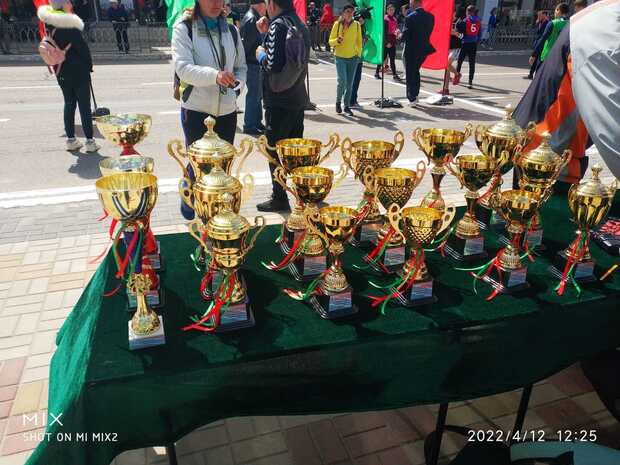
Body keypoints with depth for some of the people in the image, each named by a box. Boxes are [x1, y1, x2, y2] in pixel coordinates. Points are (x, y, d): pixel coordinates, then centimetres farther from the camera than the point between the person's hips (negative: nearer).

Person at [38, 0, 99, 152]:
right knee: (84, 105, -1)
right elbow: (82, 47, -14)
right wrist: (89, 65, -1)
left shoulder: (49, 23, 6)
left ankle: (71, 140, 17)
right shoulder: (70, 25, -16)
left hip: (61, 72, 7)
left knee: (69, 103, 15)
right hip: (79, 71, -6)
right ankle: (89, 141, 0)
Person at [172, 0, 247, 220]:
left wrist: (238, 83, -6)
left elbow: (241, 67, 18)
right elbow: (182, 67, -18)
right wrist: (215, 75, -35)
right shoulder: (184, 28, -5)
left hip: (227, 109, 4)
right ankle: (190, 208, 25)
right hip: (196, 110, -4)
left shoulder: (231, 30, 10)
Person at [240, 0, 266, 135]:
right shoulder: (252, 19, -16)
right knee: (253, 94, -4)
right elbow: (246, 44, -22)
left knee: (257, 94, 17)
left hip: (255, 64, 10)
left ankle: (257, 122, 27)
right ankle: (249, 125, 3)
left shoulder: (253, 18, 15)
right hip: (252, 63, -10)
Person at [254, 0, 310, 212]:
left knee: (275, 150, 2)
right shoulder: (300, 25, 11)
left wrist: (260, 54, -2)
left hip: (278, 101, -8)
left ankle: (279, 199, 8)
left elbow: (273, 66, -21)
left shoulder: (277, 26, -14)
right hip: (298, 98, 8)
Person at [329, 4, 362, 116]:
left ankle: (347, 107, 14)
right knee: (342, 81, -14)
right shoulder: (337, 24, -2)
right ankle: (338, 101, 11)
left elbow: (359, 41, 12)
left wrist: (359, 54, 6)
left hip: (353, 58, 2)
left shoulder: (357, 25, 3)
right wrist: (337, 40, -19)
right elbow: (330, 41, 1)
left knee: (349, 84, 4)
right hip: (340, 57, -2)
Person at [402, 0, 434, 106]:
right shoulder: (430, 16, 2)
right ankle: (415, 95, 26)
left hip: (411, 50, -6)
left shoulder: (410, 17, -15)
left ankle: (412, 98, 6)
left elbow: (405, 36, -15)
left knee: (410, 74, 5)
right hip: (424, 49, 6)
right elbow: (429, 32, 7)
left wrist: (399, 35, 5)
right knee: (416, 72, 22)